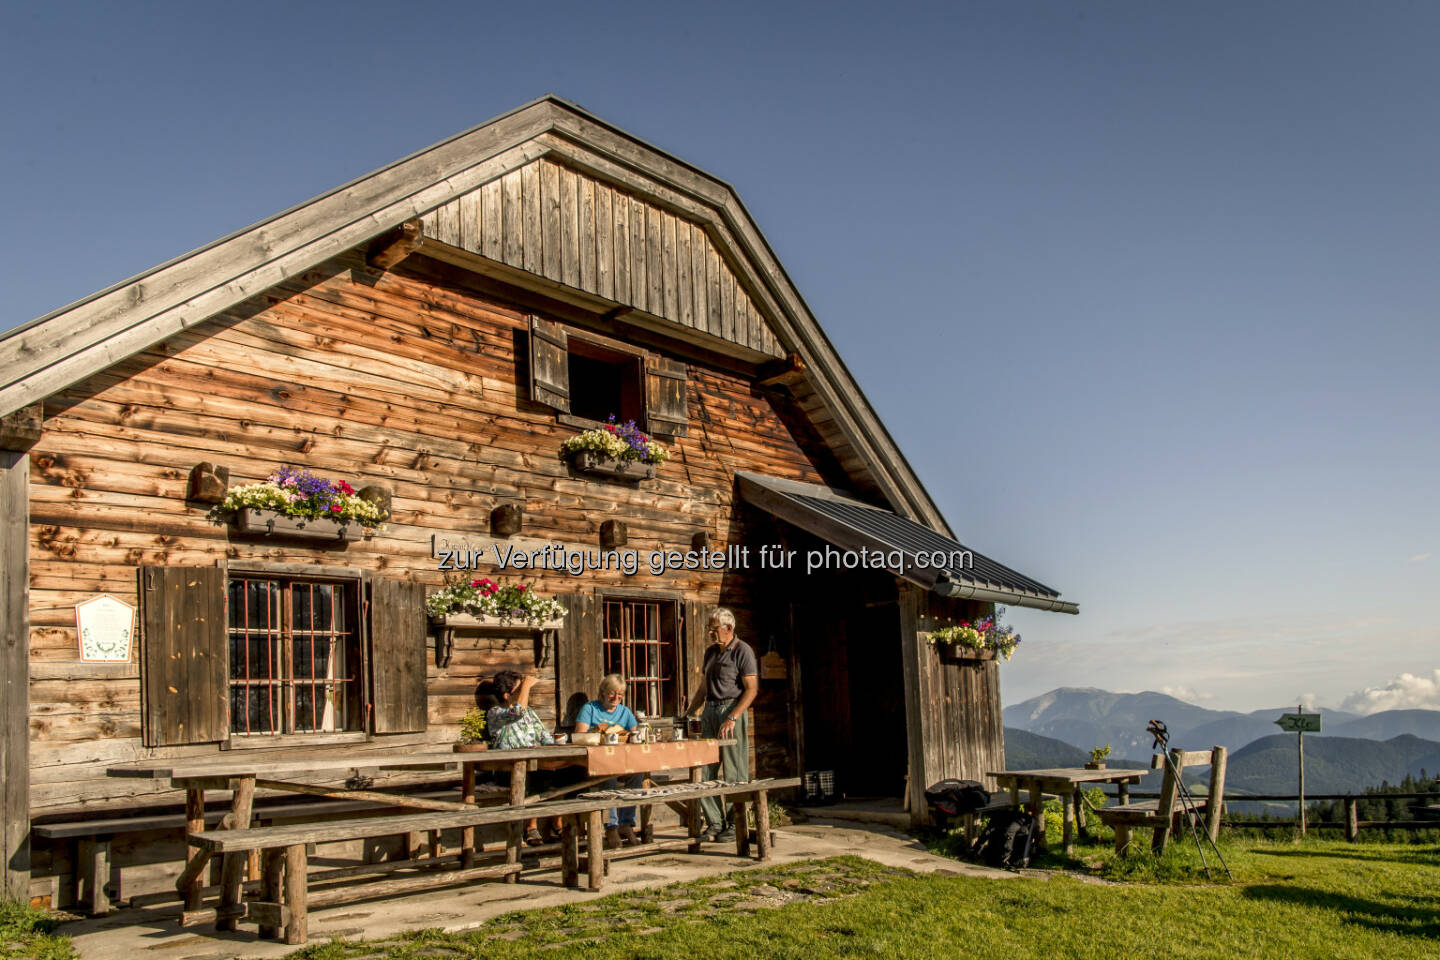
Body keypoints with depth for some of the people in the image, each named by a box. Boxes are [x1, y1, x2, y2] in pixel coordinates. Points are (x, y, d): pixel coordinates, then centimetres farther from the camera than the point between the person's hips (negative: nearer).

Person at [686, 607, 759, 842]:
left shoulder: (742, 651, -6)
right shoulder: (711, 652, 17)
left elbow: (751, 689, -12)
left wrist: (732, 718, -19)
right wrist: (692, 710, 19)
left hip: (732, 709, -7)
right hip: (710, 710, 7)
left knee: (734, 773, -4)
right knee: (705, 771, 4)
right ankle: (714, 823, 10)